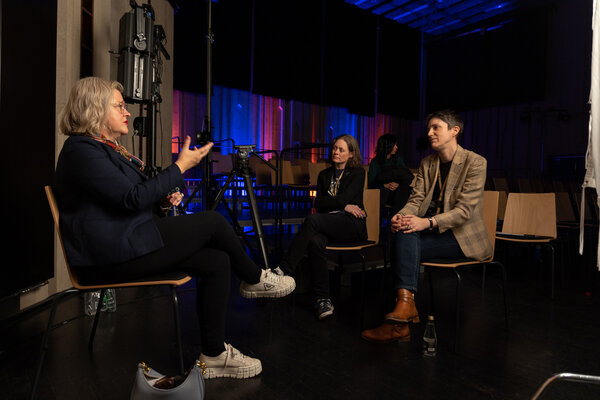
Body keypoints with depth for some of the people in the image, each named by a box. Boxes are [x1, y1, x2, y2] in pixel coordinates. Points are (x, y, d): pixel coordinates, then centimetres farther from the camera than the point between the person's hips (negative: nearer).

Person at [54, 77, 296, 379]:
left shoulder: (108, 148, 19)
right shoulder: (81, 149, -12)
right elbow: (131, 197, -22)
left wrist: (163, 199, 3)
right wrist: (180, 166, -17)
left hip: (127, 244, 10)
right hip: (113, 255, -10)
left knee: (217, 260, -6)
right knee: (213, 221, -12)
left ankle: (214, 355, 2)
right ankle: (255, 279, 13)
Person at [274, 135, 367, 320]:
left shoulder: (357, 173, 8)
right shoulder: (324, 175, 22)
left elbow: (344, 199, -7)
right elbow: (318, 204, 9)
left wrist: (326, 202, 3)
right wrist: (344, 205, 0)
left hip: (352, 225, -4)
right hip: (328, 224, 4)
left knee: (313, 219, -31)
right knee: (315, 242, -33)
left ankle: (283, 270, -31)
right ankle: (323, 299, -28)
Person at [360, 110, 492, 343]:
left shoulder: (475, 162, -6)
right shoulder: (427, 163, 13)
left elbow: (465, 209, -16)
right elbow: (416, 199, 4)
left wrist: (428, 222, -32)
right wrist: (401, 216, -20)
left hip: (463, 236, -5)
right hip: (432, 231, 5)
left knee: (406, 239, -29)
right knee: (403, 234, -28)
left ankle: (405, 303, -27)